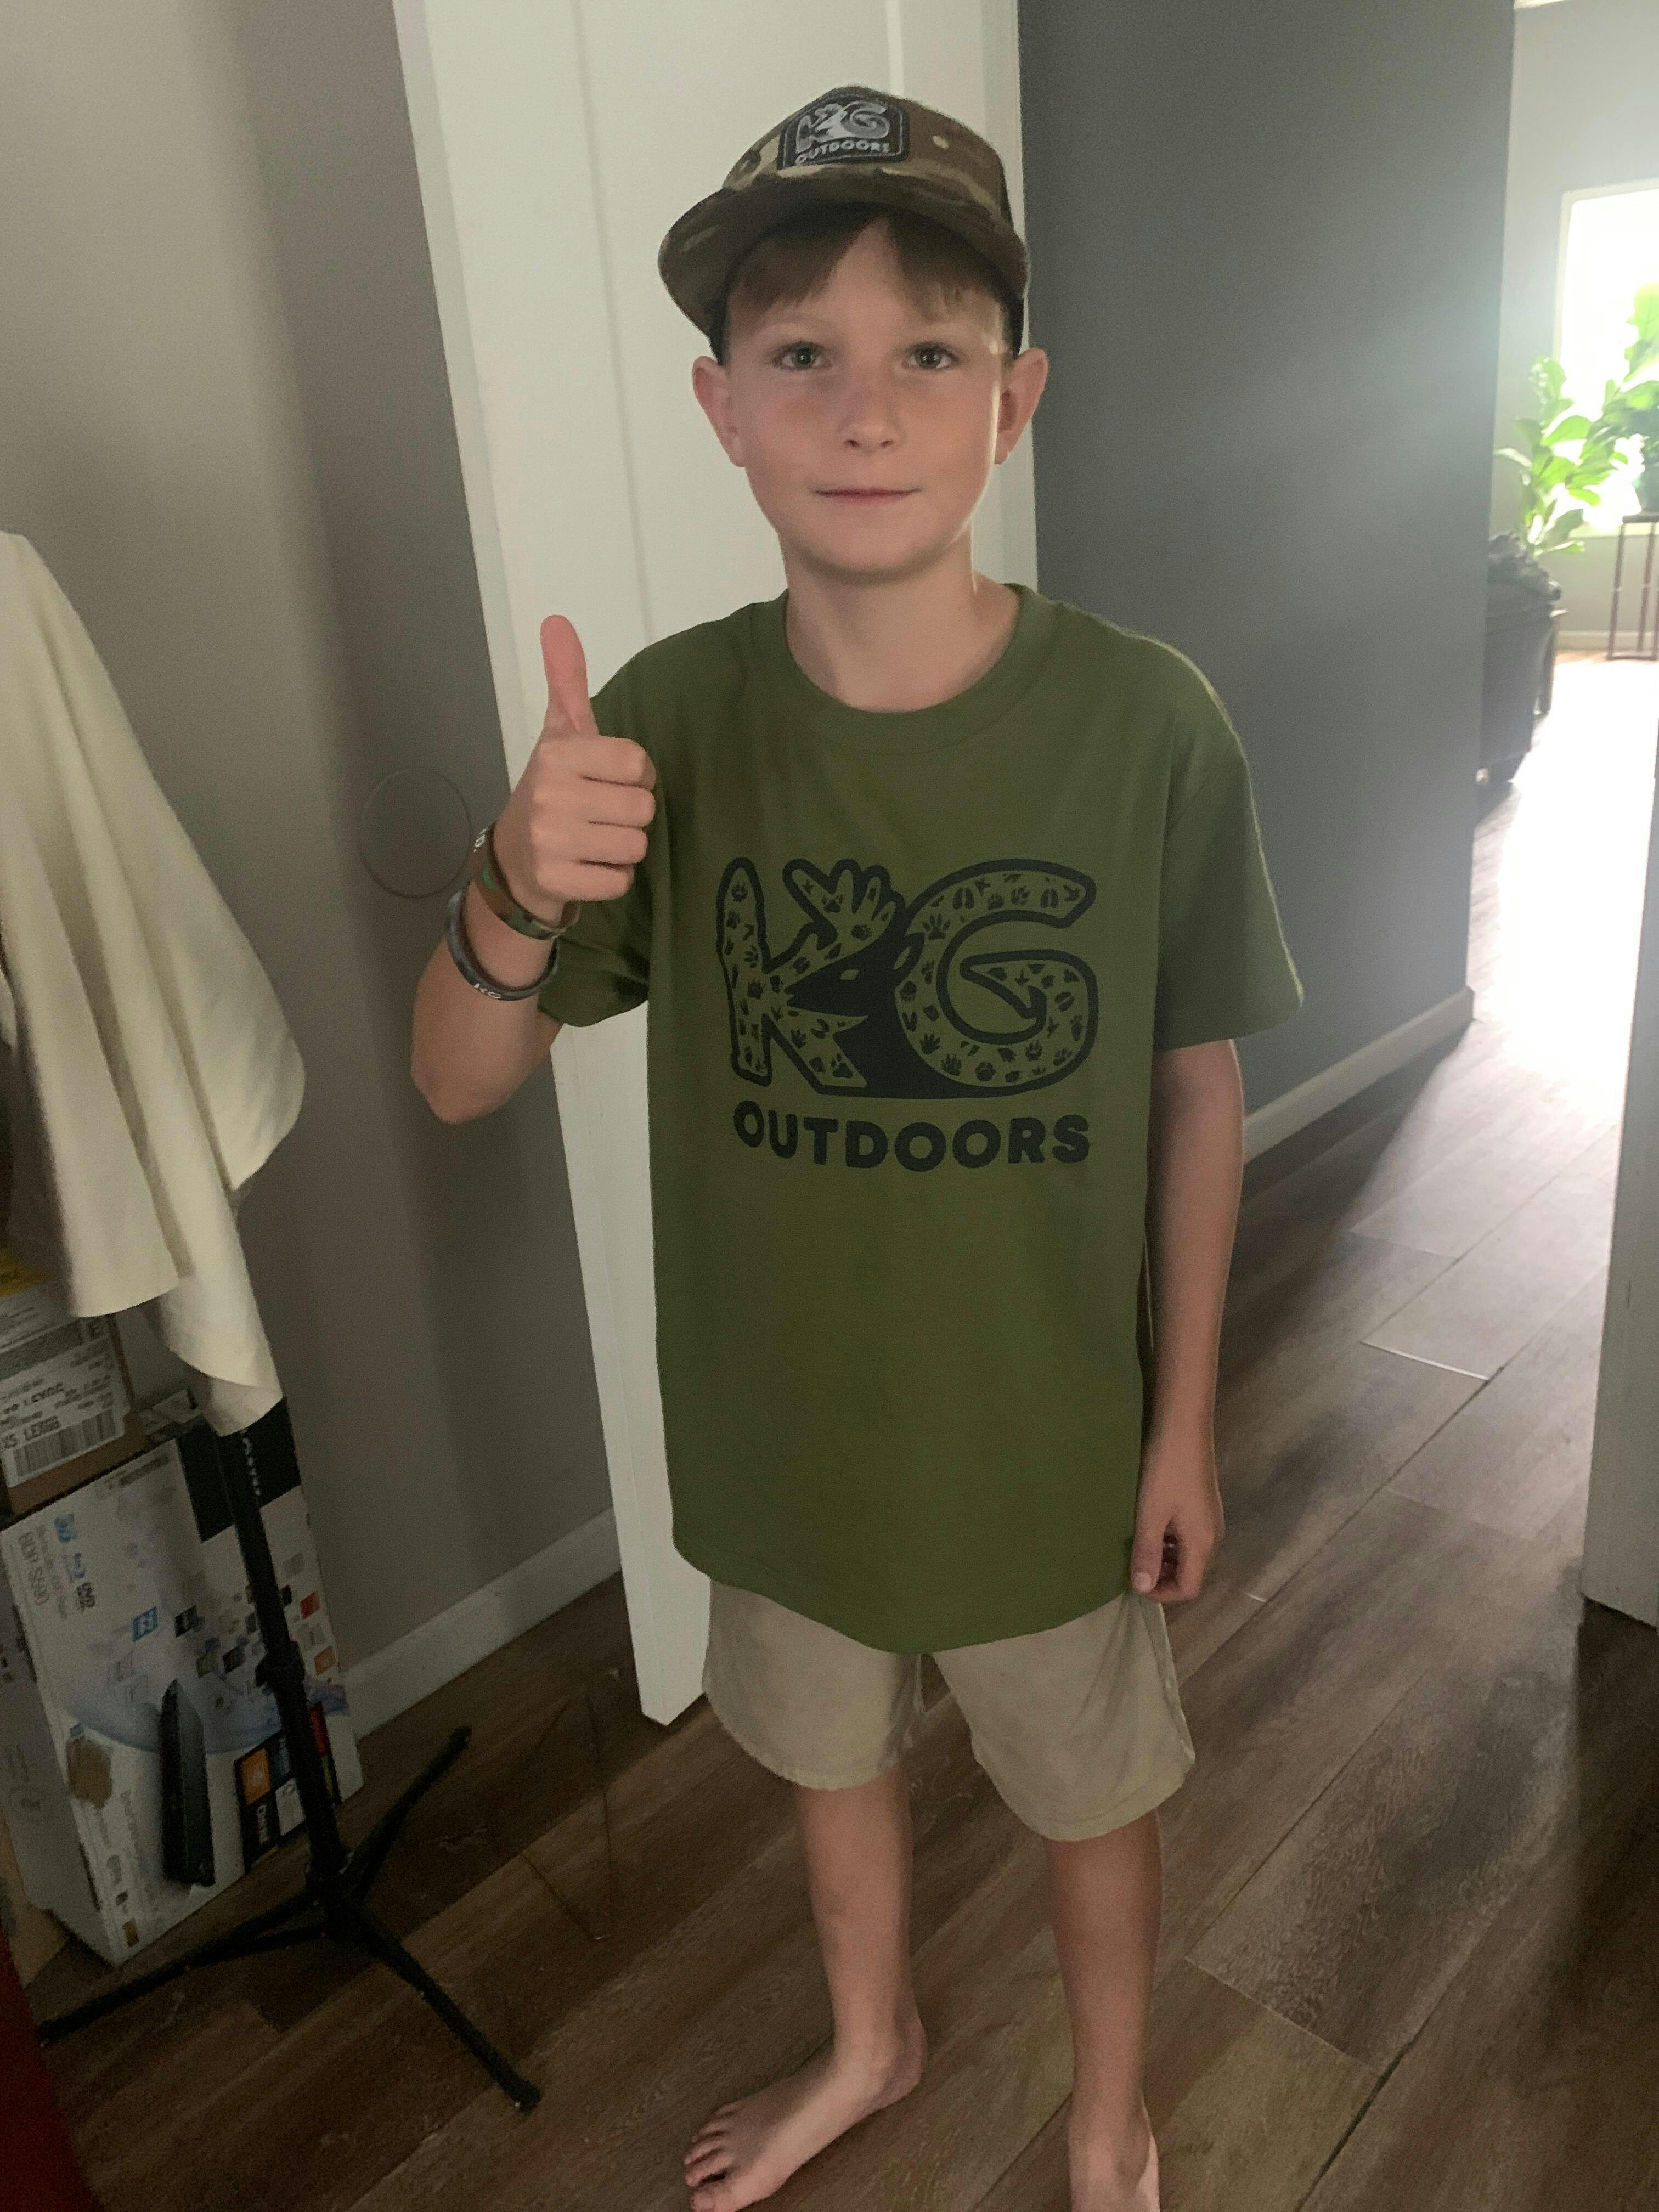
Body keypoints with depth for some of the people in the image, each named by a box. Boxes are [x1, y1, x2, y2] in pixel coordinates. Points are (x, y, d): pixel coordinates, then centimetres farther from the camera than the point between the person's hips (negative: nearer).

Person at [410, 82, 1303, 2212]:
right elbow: (460, 1080, -11)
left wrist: (1185, 1420, -2)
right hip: (785, 1431, 2)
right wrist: (517, 896, -33)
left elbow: (1197, 1092, -7)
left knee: (1092, 1791, 23)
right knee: (831, 1755, 27)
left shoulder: (1146, 722, -19)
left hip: (1055, 1436, -1)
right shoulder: (669, 720, -14)